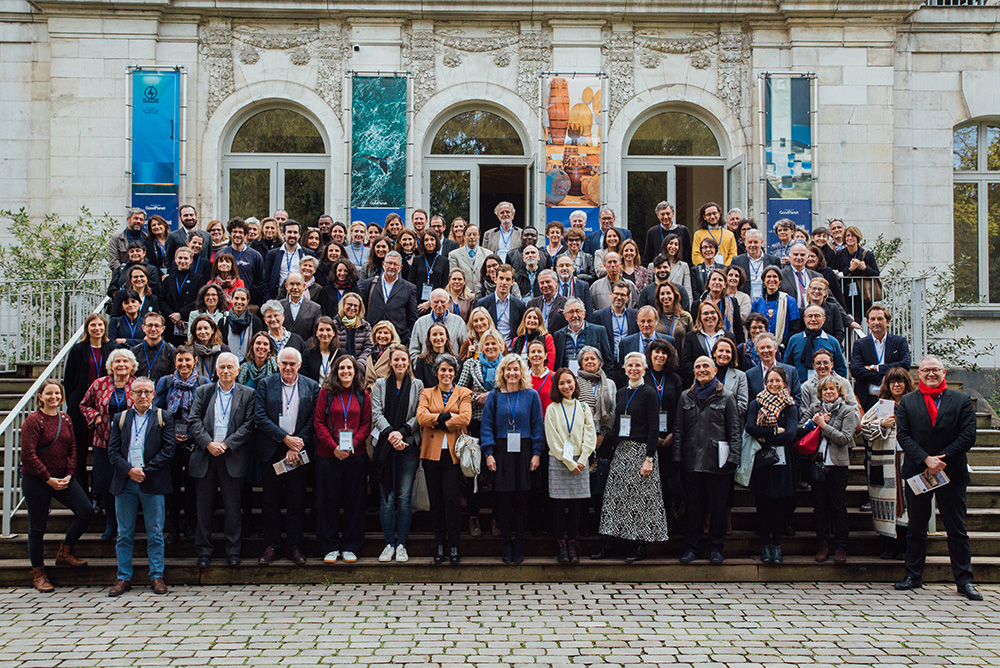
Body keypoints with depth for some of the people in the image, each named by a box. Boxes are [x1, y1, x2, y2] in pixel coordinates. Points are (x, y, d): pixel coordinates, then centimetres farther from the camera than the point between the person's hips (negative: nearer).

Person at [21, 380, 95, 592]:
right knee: (37, 527, 5)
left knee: (86, 512, -7)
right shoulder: (33, 421, -10)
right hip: (36, 481, -5)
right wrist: (48, 479, -16)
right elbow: (28, 454, -15)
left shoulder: (65, 420, 8)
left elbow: (72, 449, 9)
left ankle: (64, 553, 13)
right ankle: (38, 574, 19)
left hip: (63, 479, 5)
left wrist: (68, 475, -5)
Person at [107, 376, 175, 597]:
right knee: (124, 534, 7)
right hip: (125, 483, 2)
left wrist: (145, 470, -11)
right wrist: (130, 470, -11)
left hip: (153, 483, -2)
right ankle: (124, 578, 15)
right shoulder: (120, 419, 12)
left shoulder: (163, 418, 6)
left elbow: (168, 449, -2)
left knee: (155, 534, 2)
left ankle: (157, 576, 10)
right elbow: (112, 451, 6)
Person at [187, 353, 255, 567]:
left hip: (233, 458, -1)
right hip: (205, 456, 2)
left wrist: (226, 444, -12)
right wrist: (208, 443, -12)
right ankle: (204, 552, 15)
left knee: (233, 507, 2)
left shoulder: (248, 394, 6)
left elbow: (249, 425, -3)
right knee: (204, 507, 5)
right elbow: (194, 421, 2)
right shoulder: (203, 392, 11)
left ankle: (233, 552, 12)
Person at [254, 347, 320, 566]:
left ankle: (295, 547, 11)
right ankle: (271, 546, 14)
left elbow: (313, 420, 0)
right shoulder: (265, 384, 4)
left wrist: (297, 446, -10)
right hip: (271, 451, 0)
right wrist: (286, 438, -12)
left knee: (296, 502, 3)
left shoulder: (312, 387, 5)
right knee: (271, 501, 5)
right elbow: (260, 417, -5)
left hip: (298, 450, 0)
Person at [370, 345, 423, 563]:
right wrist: (390, 434, -12)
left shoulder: (417, 385, 9)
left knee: (404, 496, -1)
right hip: (384, 445, 1)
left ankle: (401, 544, 6)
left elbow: (419, 415, 3)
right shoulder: (380, 384, 11)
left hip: (408, 445, 0)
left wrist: (402, 432, -11)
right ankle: (389, 544, 7)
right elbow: (376, 413, 2)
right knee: (387, 497, -1)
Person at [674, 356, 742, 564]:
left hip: (717, 461, -2)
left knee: (718, 505, 3)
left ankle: (715, 547, 16)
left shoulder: (726, 397, 3)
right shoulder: (686, 397, 12)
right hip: (692, 460, 2)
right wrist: (677, 457, 3)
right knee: (694, 505, 7)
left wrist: (733, 457, -8)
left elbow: (735, 430, 1)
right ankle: (692, 547, 17)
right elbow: (678, 429, 12)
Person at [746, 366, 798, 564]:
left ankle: (777, 546, 10)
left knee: (779, 503, 2)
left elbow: (790, 434, -9)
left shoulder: (790, 407, 4)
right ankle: (765, 544, 12)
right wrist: (775, 431, -14)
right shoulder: (756, 403, 4)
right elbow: (750, 428, -10)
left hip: (781, 460, 0)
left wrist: (764, 437, -12)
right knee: (763, 502, 3)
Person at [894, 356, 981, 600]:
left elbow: (968, 436, -5)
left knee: (957, 530, 4)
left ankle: (964, 581, 11)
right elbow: (903, 436, -3)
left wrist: (941, 460, -14)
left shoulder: (962, 401, 3)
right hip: (917, 473, 1)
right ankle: (913, 577, 18)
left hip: (952, 473, -1)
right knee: (916, 528, 9)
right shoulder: (907, 402, 5)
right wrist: (926, 459, -16)